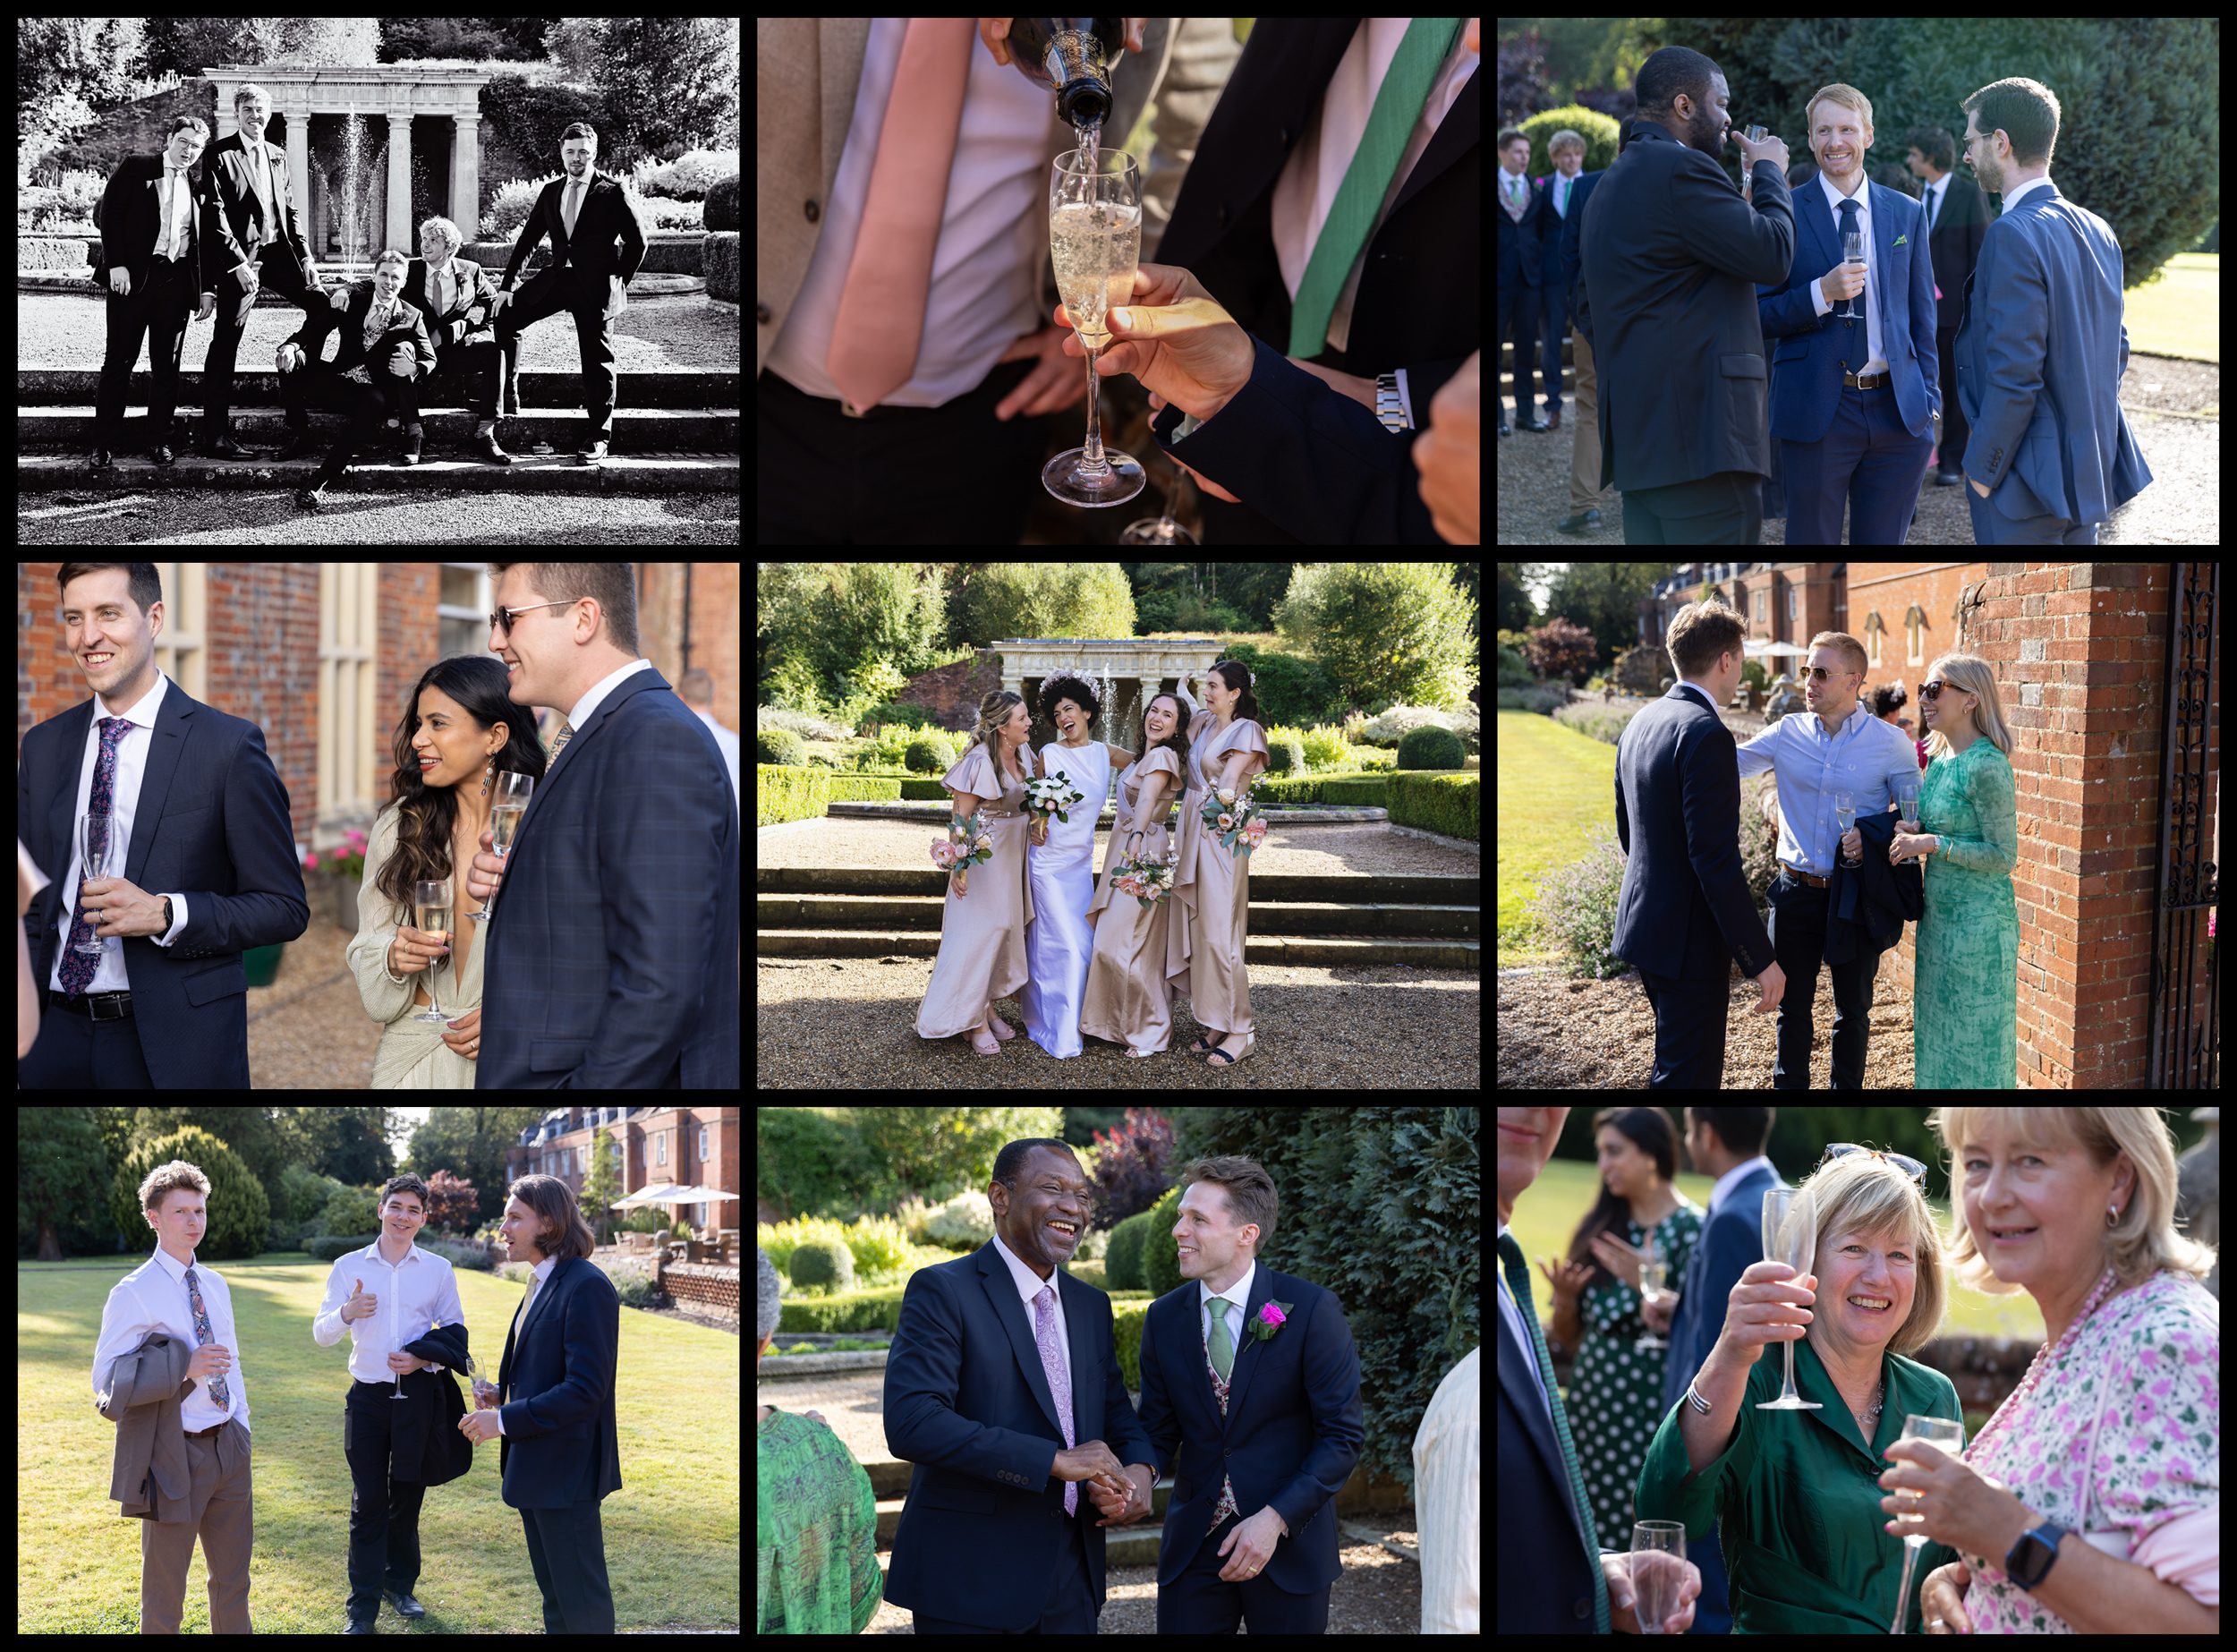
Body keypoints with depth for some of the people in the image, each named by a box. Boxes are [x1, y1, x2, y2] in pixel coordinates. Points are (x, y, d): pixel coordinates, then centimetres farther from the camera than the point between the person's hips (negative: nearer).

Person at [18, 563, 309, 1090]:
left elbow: (284, 908, -6)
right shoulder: (43, 746, 9)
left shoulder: (228, 744, -6)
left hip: (176, 1045, -4)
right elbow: (31, 902, 15)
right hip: (57, 1031, 4)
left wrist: (164, 914, -19)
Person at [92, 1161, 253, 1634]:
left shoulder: (215, 1285, 10)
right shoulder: (134, 1294, -11)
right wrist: (183, 1368, -25)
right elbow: (106, 1381, -16)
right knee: (165, 1588, 4)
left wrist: (242, 1431, 11)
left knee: (233, 1577, 16)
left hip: (228, 1448, 6)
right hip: (174, 1456, -6)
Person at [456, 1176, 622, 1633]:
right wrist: (503, 1395, 3)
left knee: (581, 1601, -1)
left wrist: (503, 1421, -23)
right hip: (535, 1466, 10)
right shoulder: (542, 1285, 12)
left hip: (565, 1470, -10)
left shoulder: (587, 1287, -20)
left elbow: (584, 1389, -25)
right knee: (554, 1595, 19)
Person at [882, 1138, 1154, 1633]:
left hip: (1072, 1576, 6)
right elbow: (911, 1423, -21)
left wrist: (1140, 1470, -6)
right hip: (970, 1583, -6)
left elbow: (1117, 1415, 20)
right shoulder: (942, 1291, -9)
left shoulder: (1091, 1305, 14)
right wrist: (1055, 1460, -24)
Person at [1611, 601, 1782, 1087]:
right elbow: (1717, 861, -24)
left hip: (1641, 921, 10)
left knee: (1676, 1061, 23)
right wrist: (1760, 959, -20)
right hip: (1687, 938, -10)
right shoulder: (1706, 735, -20)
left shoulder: (1640, 723, 9)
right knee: (1688, 1078, -4)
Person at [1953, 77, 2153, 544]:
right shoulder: (2098, 231, 8)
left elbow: (2015, 374, -22)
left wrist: (1983, 470, -14)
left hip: (2030, 483, -9)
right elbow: (2117, 350, 15)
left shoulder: (2014, 235, -19)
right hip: (2088, 468, 9)